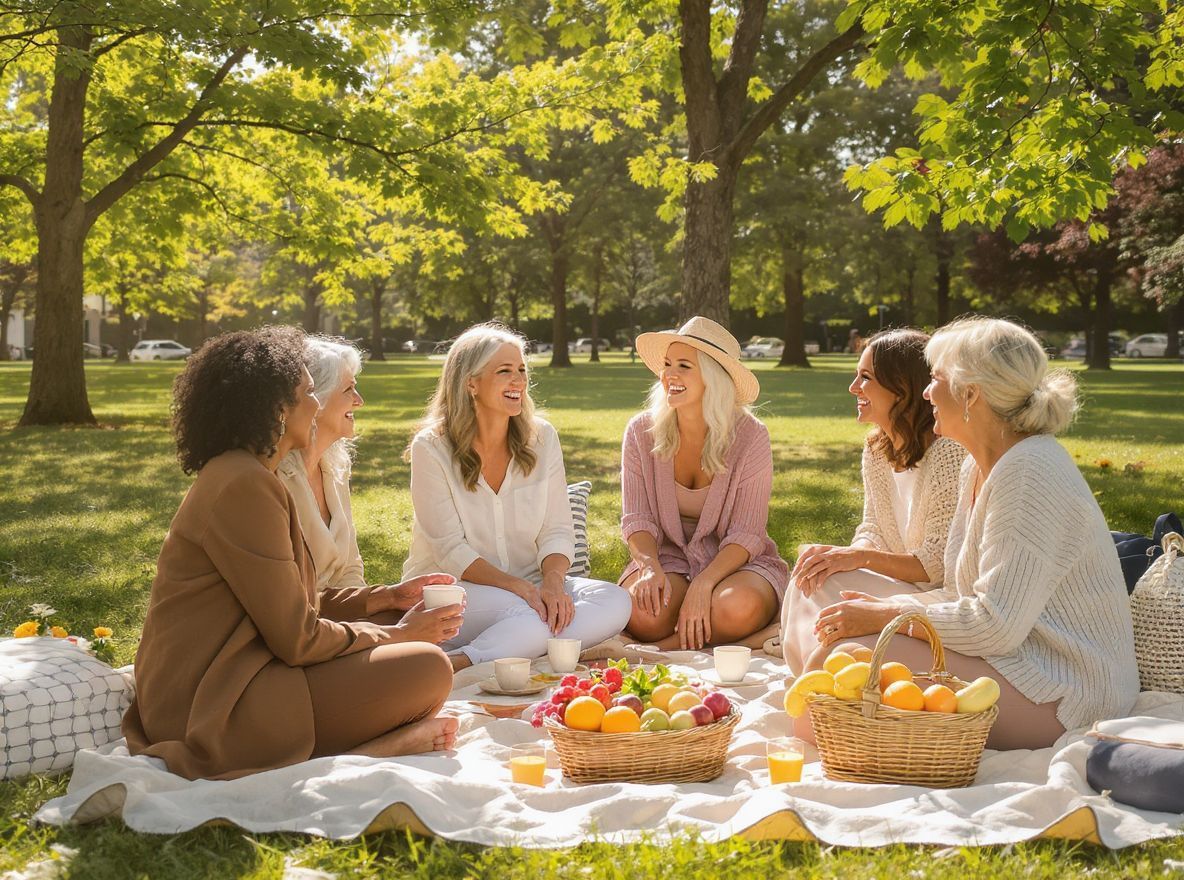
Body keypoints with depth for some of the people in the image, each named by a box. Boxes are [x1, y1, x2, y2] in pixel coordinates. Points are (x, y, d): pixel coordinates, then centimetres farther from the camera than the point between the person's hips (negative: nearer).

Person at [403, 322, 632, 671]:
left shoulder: (542, 438, 4)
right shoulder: (431, 449, -8)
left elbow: (557, 531, 2)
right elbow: (451, 551, -13)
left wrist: (553, 581, -21)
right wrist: (519, 587, -27)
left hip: (528, 585, 6)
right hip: (450, 588, -6)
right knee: (532, 615, -36)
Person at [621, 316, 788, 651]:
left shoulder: (751, 437, -9)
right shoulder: (642, 432, -2)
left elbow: (746, 534, -12)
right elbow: (637, 519, -3)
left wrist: (702, 585, -28)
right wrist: (650, 567, -25)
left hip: (736, 561, -1)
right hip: (669, 557, 1)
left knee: (738, 607, -38)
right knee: (640, 611, -35)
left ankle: (667, 647, -13)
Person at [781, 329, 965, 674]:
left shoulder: (948, 452, -21)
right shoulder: (876, 449, 7)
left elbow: (942, 564, -22)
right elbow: (873, 531, 9)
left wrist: (861, 557, -32)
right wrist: (842, 555, -15)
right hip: (906, 590, 8)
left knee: (829, 587, -25)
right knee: (813, 576, -16)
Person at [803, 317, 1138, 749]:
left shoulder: (1030, 473, -20)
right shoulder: (980, 466, 13)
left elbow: (997, 627, -24)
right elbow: (965, 592, 16)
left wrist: (884, 617, -14)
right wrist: (884, 609, -1)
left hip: (1060, 694, -10)